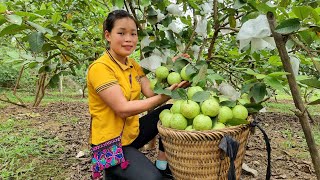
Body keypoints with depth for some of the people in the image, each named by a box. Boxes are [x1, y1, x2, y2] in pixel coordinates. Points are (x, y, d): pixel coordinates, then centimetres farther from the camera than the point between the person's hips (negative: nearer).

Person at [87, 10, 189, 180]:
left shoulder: (133, 65, 5)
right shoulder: (99, 67, -20)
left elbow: (152, 93, -4)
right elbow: (123, 109, -26)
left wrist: (173, 86, -21)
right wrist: (164, 97, -30)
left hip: (132, 132, 8)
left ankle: (162, 165, 9)